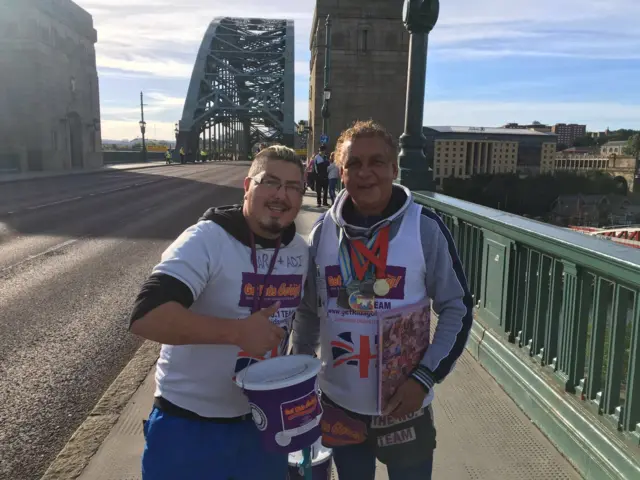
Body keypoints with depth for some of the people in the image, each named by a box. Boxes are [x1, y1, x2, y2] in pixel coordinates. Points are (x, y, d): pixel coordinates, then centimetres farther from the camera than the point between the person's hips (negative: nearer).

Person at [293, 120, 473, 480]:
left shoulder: (425, 227, -12)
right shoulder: (324, 230, -3)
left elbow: (458, 309, -6)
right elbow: (308, 311, 6)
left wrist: (425, 377, -14)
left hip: (404, 406, -2)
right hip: (340, 406, 3)